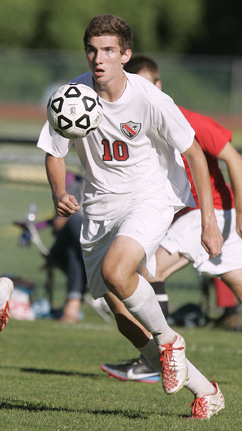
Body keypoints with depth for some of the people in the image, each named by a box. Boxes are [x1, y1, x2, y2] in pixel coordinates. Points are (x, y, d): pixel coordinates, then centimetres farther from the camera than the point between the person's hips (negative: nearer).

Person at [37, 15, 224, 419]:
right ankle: (204, 391, 15)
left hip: (151, 196, -4)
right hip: (100, 204, 5)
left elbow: (194, 153, -9)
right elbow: (54, 152, 3)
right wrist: (59, 195, -18)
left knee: (115, 271, -33)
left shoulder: (150, 100, -18)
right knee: (125, 320, 2)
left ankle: (168, 338, -5)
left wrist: (209, 221, -13)